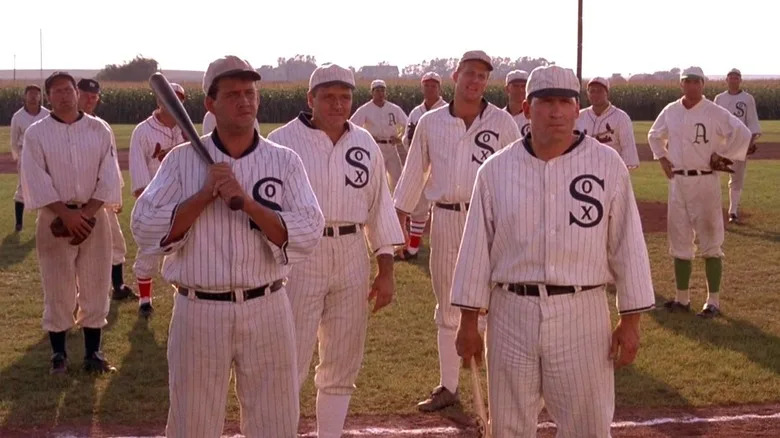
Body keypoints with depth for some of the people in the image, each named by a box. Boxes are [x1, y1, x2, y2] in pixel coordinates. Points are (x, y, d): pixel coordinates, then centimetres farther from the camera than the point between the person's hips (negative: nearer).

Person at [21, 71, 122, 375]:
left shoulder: (99, 130, 2)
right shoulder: (36, 133, -2)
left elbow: (108, 177, -2)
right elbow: (36, 182, -8)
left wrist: (87, 213, -13)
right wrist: (67, 215, -17)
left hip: (93, 217, 2)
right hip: (55, 219, -2)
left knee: (95, 287, 5)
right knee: (58, 289, 1)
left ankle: (93, 352, 15)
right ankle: (58, 354, 13)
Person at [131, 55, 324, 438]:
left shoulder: (285, 162, 2)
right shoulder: (182, 159, 1)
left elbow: (308, 235, -9)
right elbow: (145, 231, -8)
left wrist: (248, 202, -20)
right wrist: (205, 195, -16)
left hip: (267, 311, 1)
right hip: (199, 312, 0)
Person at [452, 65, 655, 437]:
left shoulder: (608, 165, -1)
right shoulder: (496, 170, 3)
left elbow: (627, 245, 1)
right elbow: (477, 247, 5)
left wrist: (630, 320, -1)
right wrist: (468, 321, 3)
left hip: (582, 314, -1)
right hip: (511, 314, 2)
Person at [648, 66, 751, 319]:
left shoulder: (715, 113, -8)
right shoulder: (670, 111, 8)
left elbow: (742, 134, -14)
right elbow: (654, 135, 24)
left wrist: (722, 156, -11)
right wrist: (662, 158, 12)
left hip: (705, 182, -5)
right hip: (677, 182, 5)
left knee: (710, 242, -3)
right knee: (679, 241, 10)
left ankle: (713, 301, 3)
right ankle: (682, 298, 20)